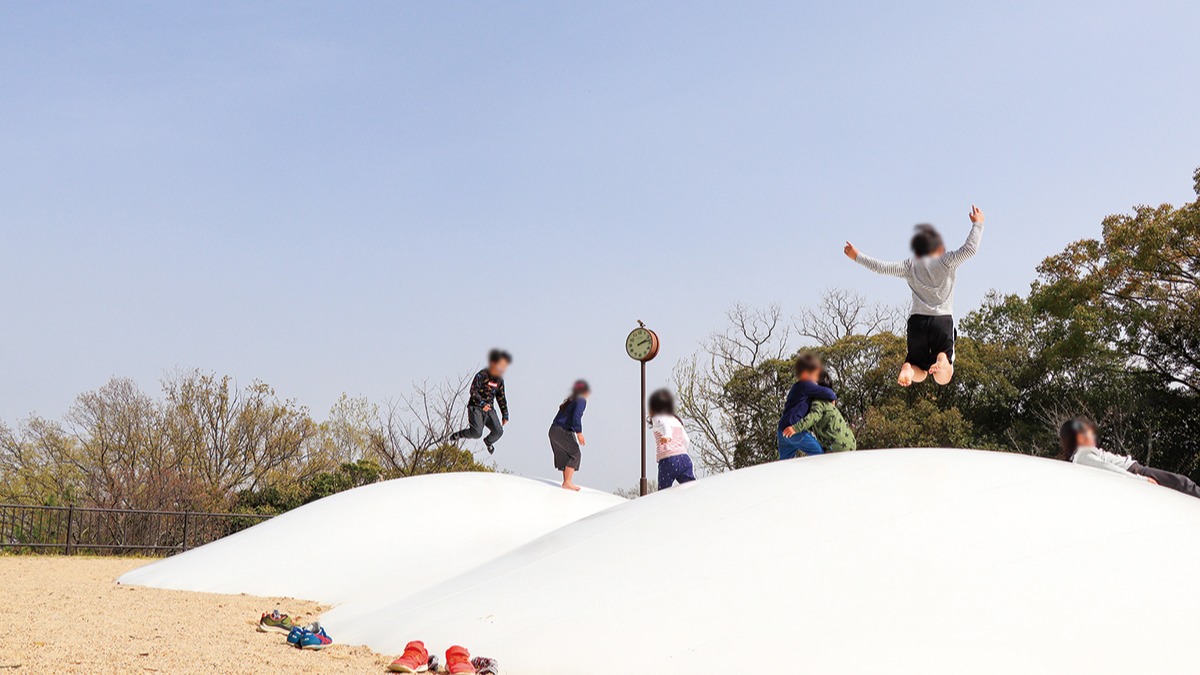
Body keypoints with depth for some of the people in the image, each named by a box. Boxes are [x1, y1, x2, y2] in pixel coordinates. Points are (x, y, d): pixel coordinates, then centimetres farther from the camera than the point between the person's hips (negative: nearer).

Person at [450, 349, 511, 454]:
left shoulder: (499, 380, 9)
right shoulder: (482, 375, -12)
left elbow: (501, 398, 17)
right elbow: (473, 391, -20)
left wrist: (505, 415, 13)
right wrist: (482, 403, -32)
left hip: (489, 409, 6)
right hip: (476, 407, -6)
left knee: (498, 431, -7)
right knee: (476, 433, -22)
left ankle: (488, 442, 27)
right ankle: (457, 435, 7)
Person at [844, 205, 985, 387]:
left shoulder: (910, 266, 12)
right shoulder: (948, 261, 8)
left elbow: (881, 267, 8)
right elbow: (970, 248, 1)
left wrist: (857, 257, 20)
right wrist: (977, 224, 15)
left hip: (917, 320, 2)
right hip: (943, 320, -2)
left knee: (919, 373, 14)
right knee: (943, 379, 2)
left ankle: (908, 368, -23)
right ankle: (943, 360, -34)